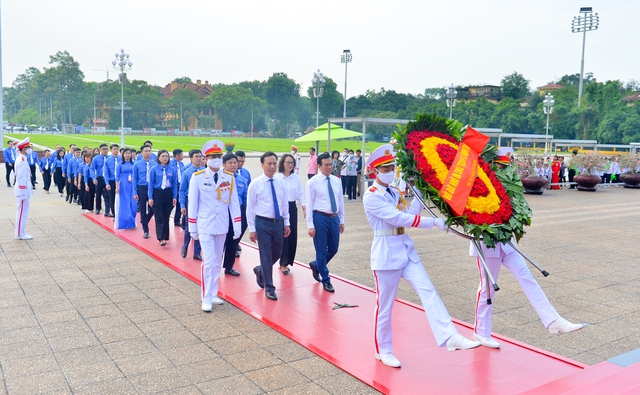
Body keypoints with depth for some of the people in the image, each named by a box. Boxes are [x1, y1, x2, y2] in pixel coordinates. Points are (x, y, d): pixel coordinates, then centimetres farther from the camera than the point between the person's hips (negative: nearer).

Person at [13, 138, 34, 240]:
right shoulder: (22, 160, -18)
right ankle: (20, 234, 3)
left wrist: (28, 189, 19)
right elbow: (21, 178, -20)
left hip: (24, 188, 10)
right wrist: (23, 192, -20)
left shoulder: (21, 159, 13)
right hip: (23, 188, -10)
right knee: (22, 212, -4)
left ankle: (21, 232, 21)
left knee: (22, 212, 14)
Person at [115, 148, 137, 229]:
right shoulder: (120, 165, 1)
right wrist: (117, 187, -8)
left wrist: (134, 179, -7)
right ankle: (123, 223, 9)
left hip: (132, 186, 2)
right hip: (123, 186, -2)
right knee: (123, 205, 1)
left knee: (133, 205, -1)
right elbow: (117, 177, 0)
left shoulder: (133, 164, 8)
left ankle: (131, 223, 10)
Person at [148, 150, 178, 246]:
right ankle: (161, 238, -10)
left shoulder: (172, 170, 3)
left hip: (168, 194, 3)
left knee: (166, 217, 9)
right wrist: (150, 197, -5)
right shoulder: (154, 169, -2)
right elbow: (151, 184, -1)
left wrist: (174, 197, 0)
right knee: (159, 217, -6)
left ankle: (165, 237, 19)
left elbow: (175, 184, 6)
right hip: (157, 194, -2)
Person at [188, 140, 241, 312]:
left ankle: (213, 294, 26)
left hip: (222, 225, 3)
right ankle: (206, 299, 5)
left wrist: (237, 224, -2)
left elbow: (234, 202, 2)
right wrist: (192, 227, -2)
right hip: (205, 225, -3)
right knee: (208, 261, -6)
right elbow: (192, 203, -3)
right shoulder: (197, 178, -7)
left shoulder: (229, 178, 0)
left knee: (217, 261, 13)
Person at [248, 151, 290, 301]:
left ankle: (260, 270, 43)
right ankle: (269, 288, 14)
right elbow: (250, 208, -6)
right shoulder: (255, 184, -8)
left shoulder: (280, 183, 5)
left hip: (278, 222, 5)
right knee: (266, 255, 0)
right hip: (263, 223, -5)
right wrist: (252, 229, -8)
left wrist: (286, 223, 10)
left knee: (277, 254, 14)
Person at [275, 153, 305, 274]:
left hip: (292, 208, 4)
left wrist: (304, 207, -7)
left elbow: (301, 194, 5)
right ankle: (284, 263, 6)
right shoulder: (276, 178, -7)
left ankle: (287, 261, 21)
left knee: (292, 236, 5)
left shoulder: (296, 178, 4)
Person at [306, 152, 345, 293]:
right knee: (321, 250, 4)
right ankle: (326, 280, 19)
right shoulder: (313, 182, -8)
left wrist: (341, 220, 12)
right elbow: (309, 204, -8)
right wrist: (310, 225, -12)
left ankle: (316, 265, 40)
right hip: (320, 218, -5)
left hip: (334, 218, 5)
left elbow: (341, 201, 12)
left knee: (333, 249, 14)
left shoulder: (336, 181, 7)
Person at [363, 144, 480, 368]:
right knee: (384, 305, 5)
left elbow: (408, 216, 3)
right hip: (386, 254, -7)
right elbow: (398, 218, -21)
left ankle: (450, 337, -10)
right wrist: (434, 222, -23)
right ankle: (383, 350, 21)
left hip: (406, 249, 7)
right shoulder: (371, 197, -12)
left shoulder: (395, 193, 12)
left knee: (428, 292, -6)